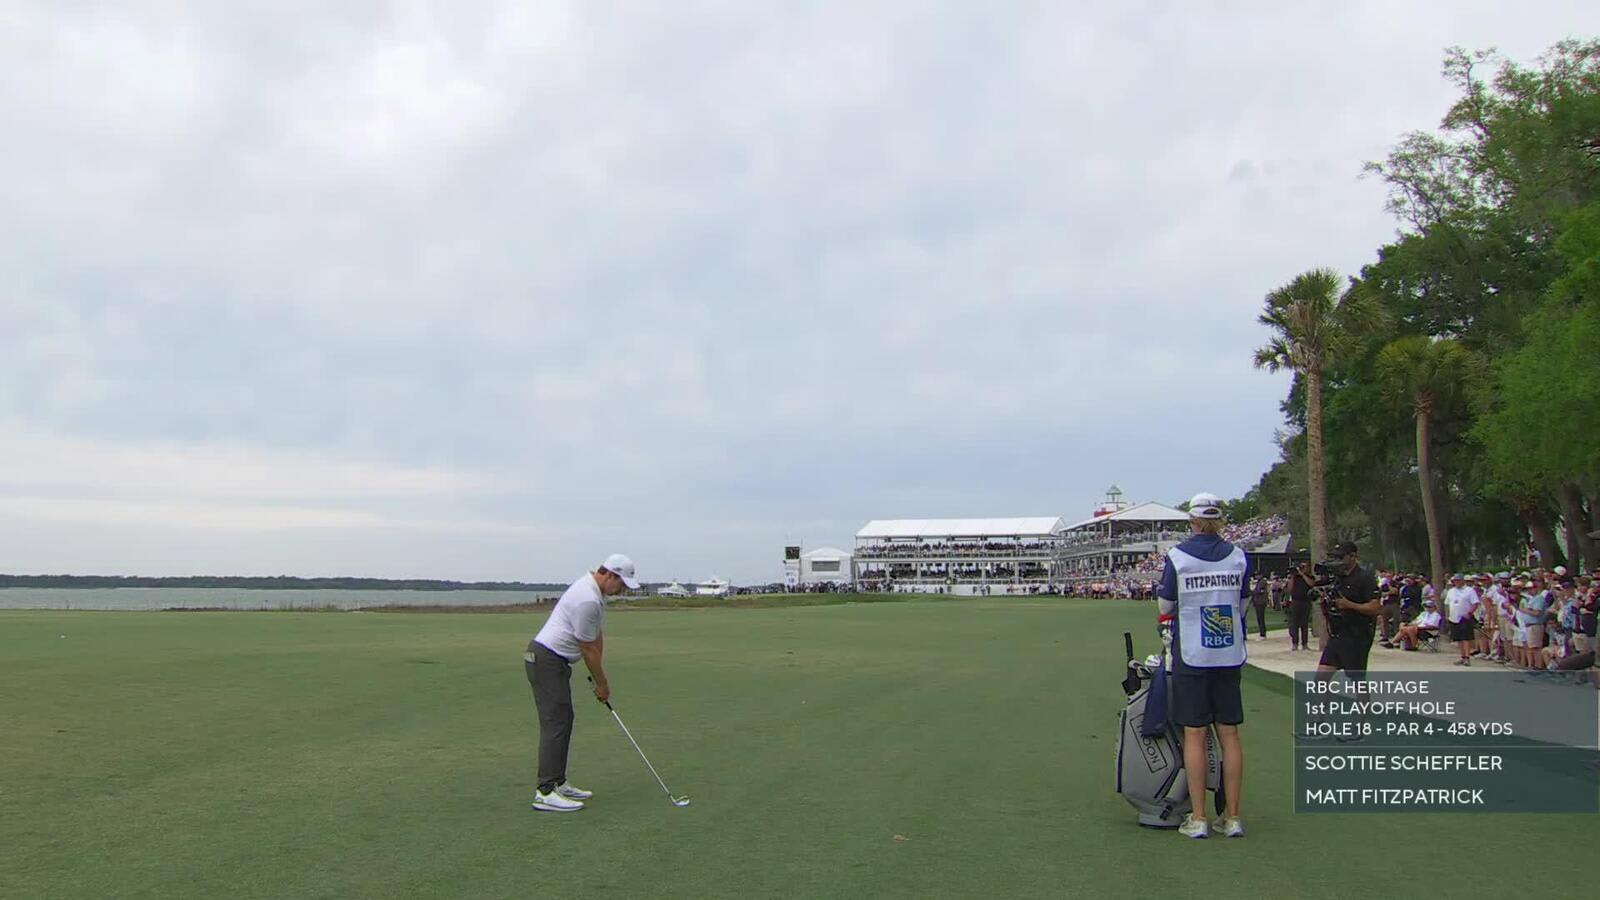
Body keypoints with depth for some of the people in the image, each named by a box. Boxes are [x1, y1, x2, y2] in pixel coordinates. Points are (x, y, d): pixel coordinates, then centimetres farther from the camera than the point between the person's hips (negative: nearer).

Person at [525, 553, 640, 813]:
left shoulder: (594, 590, 10)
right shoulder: (588, 600, -24)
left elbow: (597, 637, 15)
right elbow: (588, 648, -16)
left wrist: (601, 678, 13)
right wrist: (602, 684, -3)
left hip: (554, 661, 11)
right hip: (546, 661, -11)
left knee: (563, 721, 13)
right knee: (555, 725, -12)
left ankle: (558, 783, 19)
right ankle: (545, 792, -12)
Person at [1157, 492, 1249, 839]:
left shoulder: (1176, 557, -8)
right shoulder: (1238, 556, 1)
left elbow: (1165, 606, 1)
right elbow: (1242, 605, 9)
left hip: (1191, 655, -3)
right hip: (1230, 655, 3)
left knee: (1194, 734, 2)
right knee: (1229, 734, 7)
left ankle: (1198, 818, 4)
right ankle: (1232, 816, 12)